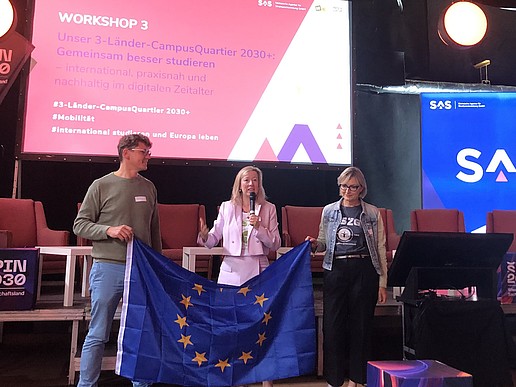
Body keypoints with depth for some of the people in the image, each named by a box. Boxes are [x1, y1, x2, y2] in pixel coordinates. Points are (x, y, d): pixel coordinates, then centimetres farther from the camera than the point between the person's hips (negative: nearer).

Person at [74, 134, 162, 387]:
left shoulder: (148, 188, 9)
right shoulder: (101, 186, -2)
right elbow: (80, 225, -1)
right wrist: (108, 230, -17)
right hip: (108, 268, -4)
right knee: (98, 335, 5)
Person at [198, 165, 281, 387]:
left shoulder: (268, 209, 5)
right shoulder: (227, 207, 6)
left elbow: (275, 244, 2)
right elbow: (214, 239, 2)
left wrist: (260, 228, -12)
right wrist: (204, 235, -19)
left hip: (258, 270, -1)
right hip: (231, 270, 1)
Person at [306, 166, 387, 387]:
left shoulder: (372, 213, 4)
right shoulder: (329, 211, 9)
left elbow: (381, 249, 5)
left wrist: (383, 282, 1)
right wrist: (314, 244, -9)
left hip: (363, 271, -1)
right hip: (335, 269, 1)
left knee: (360, 324, 6)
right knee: (332, 324, 2)